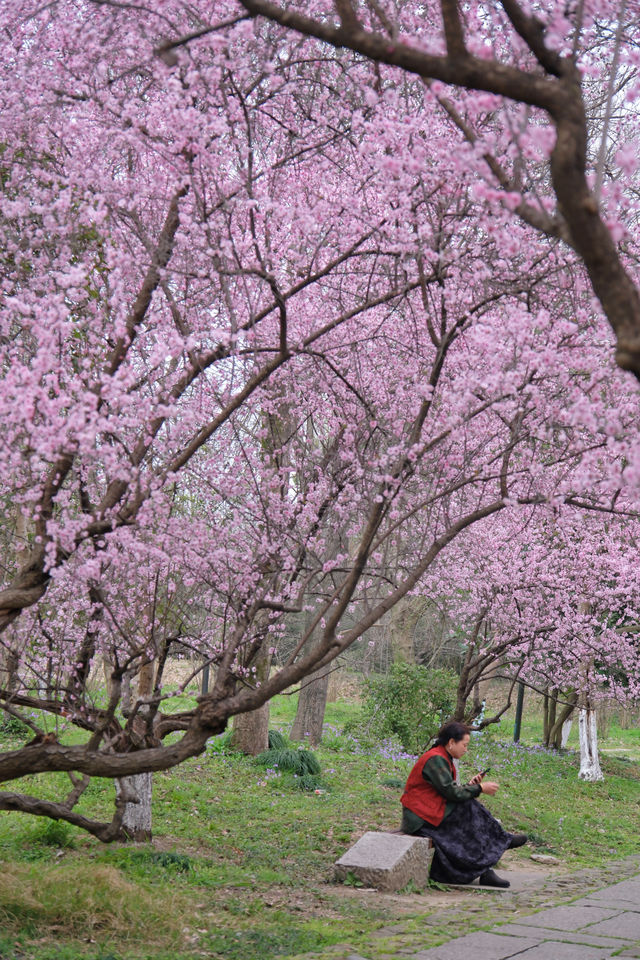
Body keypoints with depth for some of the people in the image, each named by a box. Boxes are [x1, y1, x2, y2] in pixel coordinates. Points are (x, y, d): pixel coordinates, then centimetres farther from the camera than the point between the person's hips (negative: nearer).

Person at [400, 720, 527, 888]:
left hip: (430, 811, 10)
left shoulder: (442, 759, 14)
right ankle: (501, 840, 1)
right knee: (469, 809, -17)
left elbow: (450, 790, 13)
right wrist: (480, 788, -11)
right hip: (419, 818, -10)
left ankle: (485, 872, -12)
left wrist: (470, 785, -1)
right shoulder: (435, 759, -18)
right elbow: (451, 792, -21)